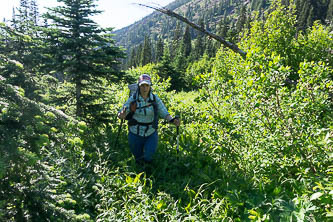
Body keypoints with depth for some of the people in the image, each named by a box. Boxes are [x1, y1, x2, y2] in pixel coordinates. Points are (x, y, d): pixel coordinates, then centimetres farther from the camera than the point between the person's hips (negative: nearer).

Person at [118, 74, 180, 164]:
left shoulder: (155, 99, -9)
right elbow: (120, 115, -13)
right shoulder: (132, 99, -13)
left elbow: (164, 113, -9)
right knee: (139, 160, 12)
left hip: (151, 134, 0)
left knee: (148, 157, -10)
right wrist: (122, 115, -38)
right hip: (135, 134, 0)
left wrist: (172, 120, -30)